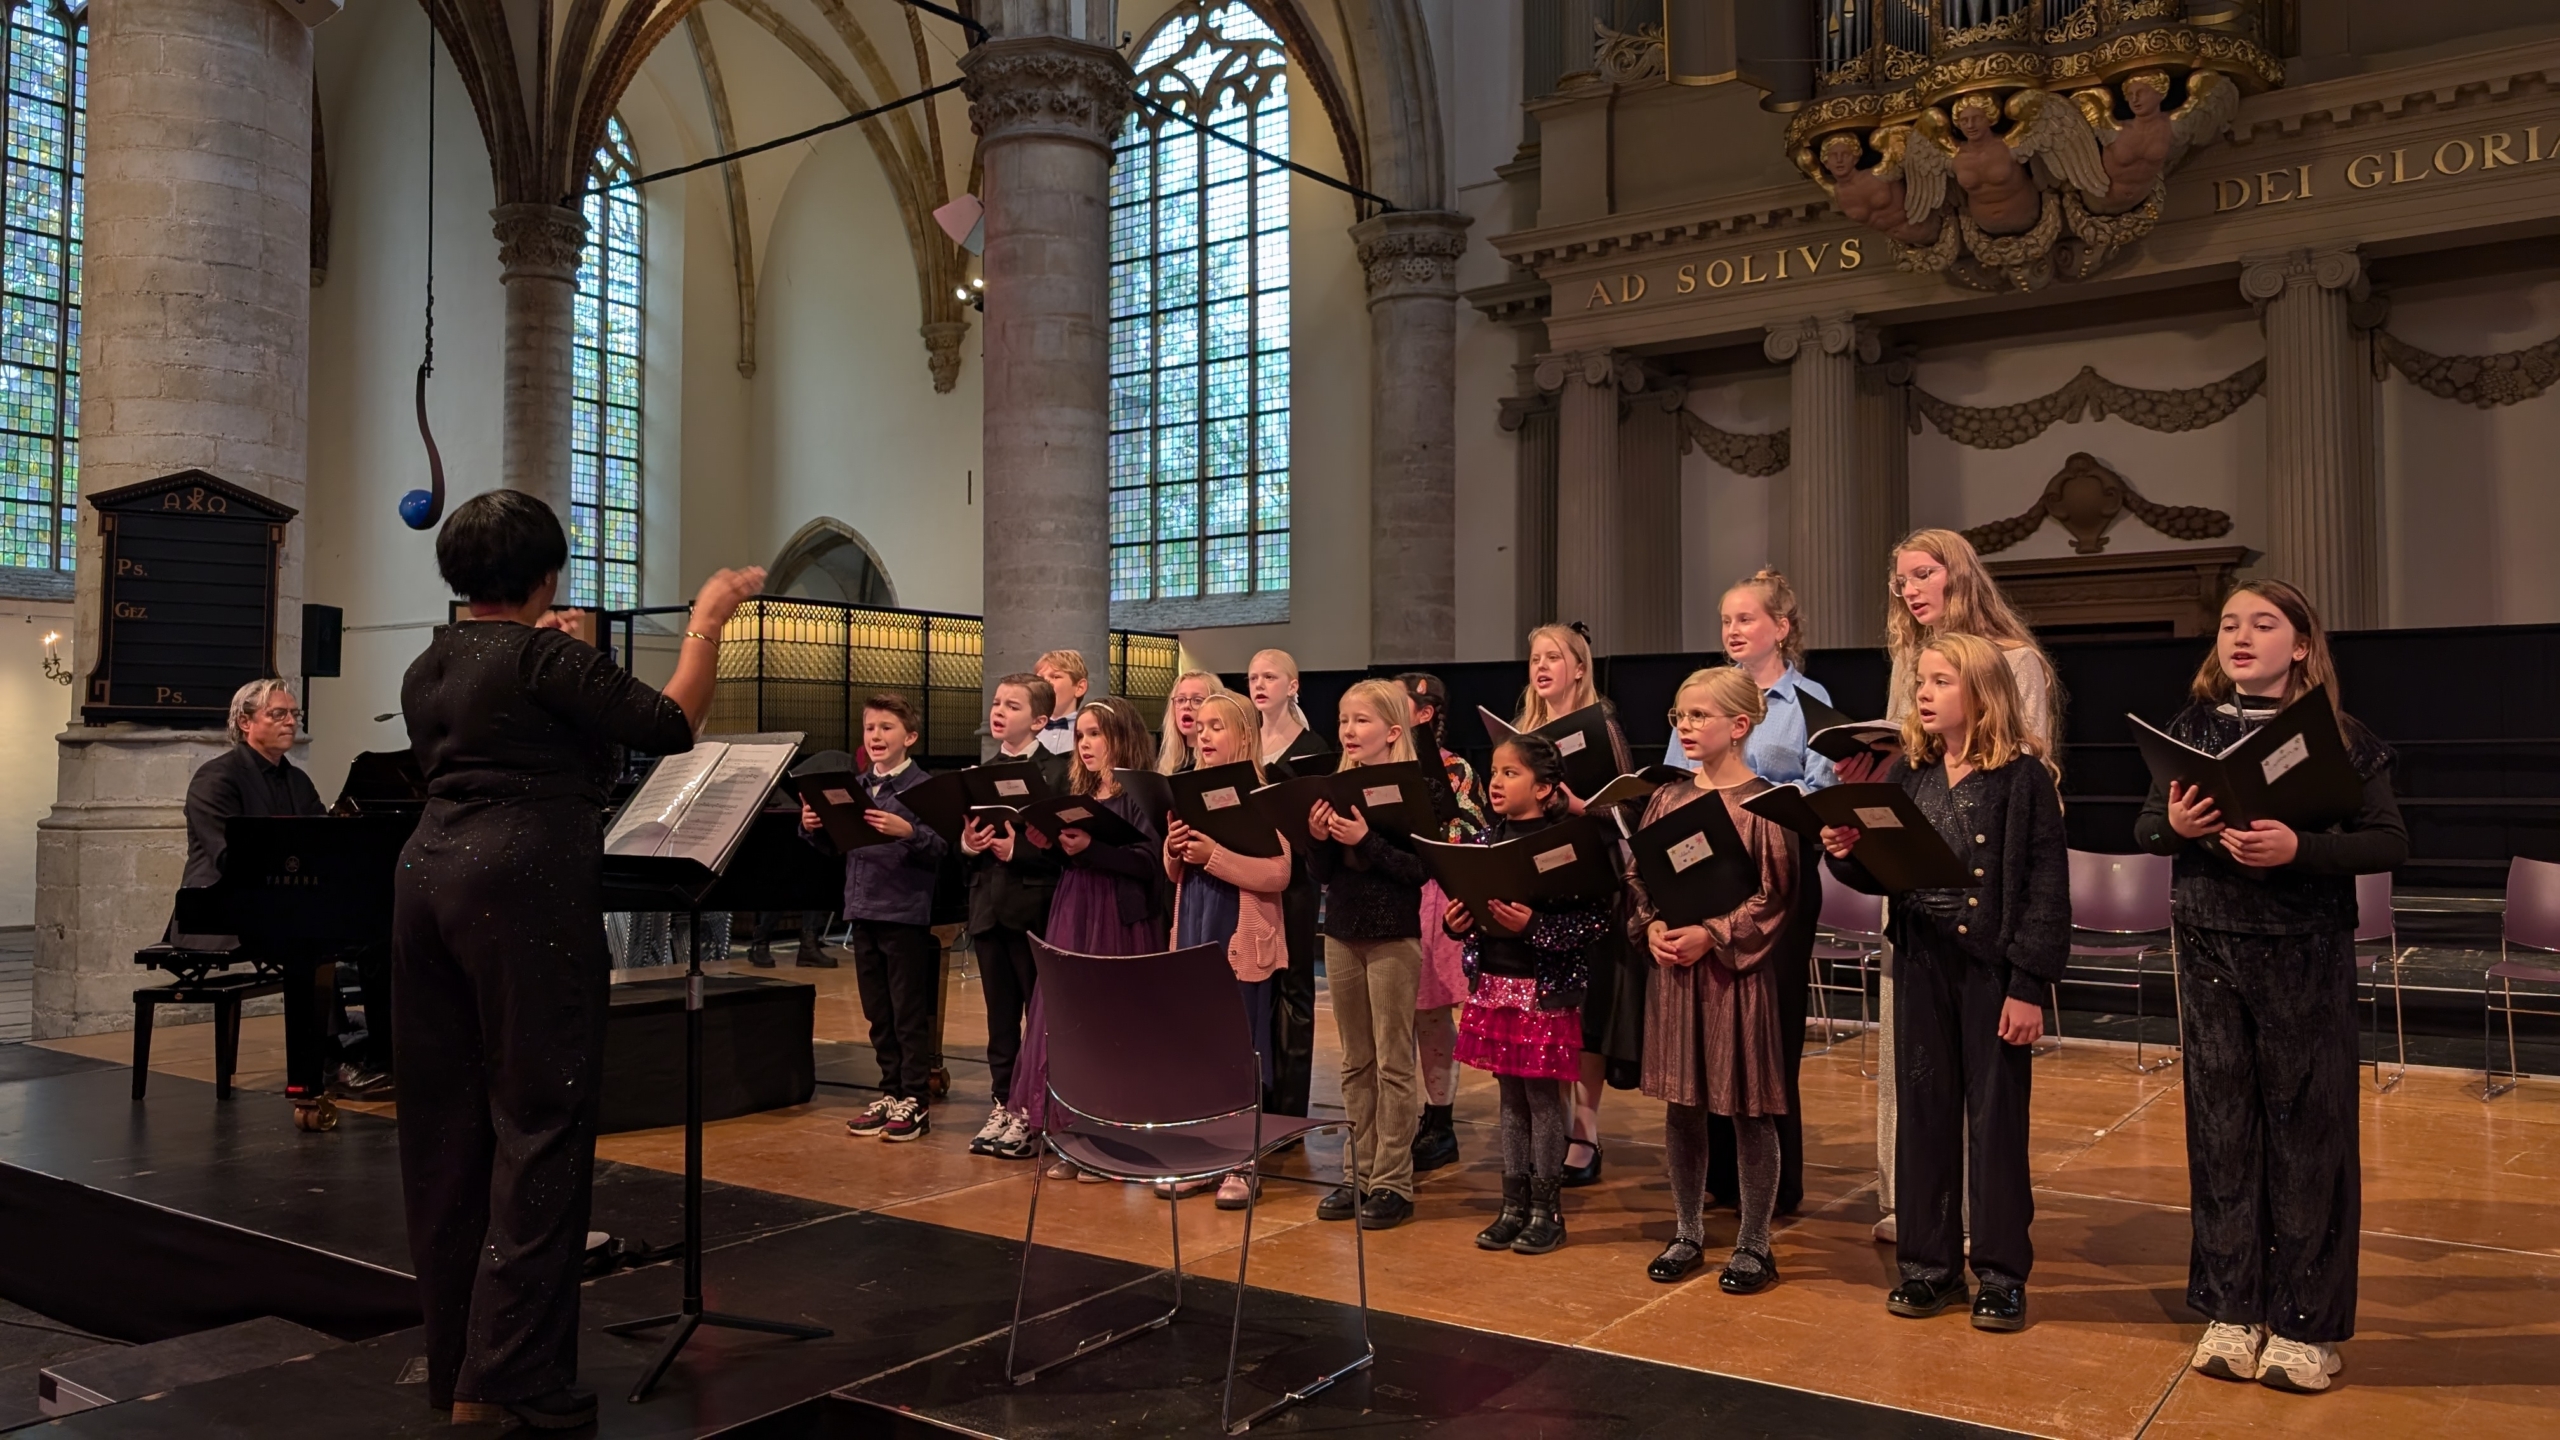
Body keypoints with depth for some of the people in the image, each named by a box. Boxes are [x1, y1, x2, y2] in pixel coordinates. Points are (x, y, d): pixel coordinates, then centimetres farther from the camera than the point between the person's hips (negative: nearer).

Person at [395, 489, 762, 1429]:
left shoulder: (427, 669, 14)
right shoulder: (542, 655, -9)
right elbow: (669, 727, -12)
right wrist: (708, 621, -2)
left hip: (428, 876, 8)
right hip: (521, 883, -8)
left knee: (444, 1117, 13)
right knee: (537, 1119, -3)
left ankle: (451, 1361, 23)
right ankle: (508, 1378, -1)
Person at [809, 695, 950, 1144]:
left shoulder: (922, 786, -9)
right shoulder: (855, 788, 9)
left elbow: (939, 849, -17)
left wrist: (907, 832, -33)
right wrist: (813, 828, -4)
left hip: (907, 913, -6)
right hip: (863, 910, 6)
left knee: (910, 1014, 3)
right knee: (878, 1014, 14)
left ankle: (916, 1102, 12)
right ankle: (891, 1093, 25)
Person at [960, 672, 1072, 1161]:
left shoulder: (1056, 771, -6)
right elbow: (968, 839, 15)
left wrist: (1018, 848, -22)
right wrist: (968, 844, -7)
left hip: (1033, 906, -6)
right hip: (987, 906, 6)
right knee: (1000, 1015, 12)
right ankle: (1004, 1105, 21)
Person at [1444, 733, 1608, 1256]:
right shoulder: (1487, 840, 6)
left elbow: (1594, 921, -16)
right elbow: (1468, 907, 16)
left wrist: (1534, 926, -26)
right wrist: (1456, 921, -5)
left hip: (1547, 991, -6)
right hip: (1493, 984, 6)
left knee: (1543, 1098, 3)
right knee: (1510, 1097, 14)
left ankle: (1547, 1212, 16)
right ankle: (1514, 1207, 24)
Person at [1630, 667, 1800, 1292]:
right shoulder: (1666, 800, 7)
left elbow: (1774, 896, -12)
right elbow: (1639, 878, 11)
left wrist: (1711, 935, -19)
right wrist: (1652, 928, -6)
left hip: (1740, 972, -5)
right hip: (1674, 970, 5)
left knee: (1748, 1111, 4)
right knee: (1680, 1107, 12)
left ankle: (1753, 1244, 18)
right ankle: (1687, 1234, 27)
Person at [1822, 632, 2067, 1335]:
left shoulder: (2023, 777, -9)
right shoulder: (1906, 774, 6)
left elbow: (2047, 887, -11)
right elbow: (1882, 876, 10)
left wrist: (2030, 986, -15)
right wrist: (1847, 852, -12)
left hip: (1993, 966, -5)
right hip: (1921, 964, 5)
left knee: (1996, 1116, 5)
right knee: (1922, 1111, 11)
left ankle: (2001, 1273, 18)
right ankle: (1929, 1263, 23)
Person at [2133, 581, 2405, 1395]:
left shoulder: (2339, 737, -4)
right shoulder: (2191, 730, 4)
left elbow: (2389, 842, -9)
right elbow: (2144, 829, 7)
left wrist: (2300, 849, -24)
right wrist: (2175, 825, -15)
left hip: (2307, 956, -2)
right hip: (2210, 951, 3)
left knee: (2306, 1130, 4)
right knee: (2222, 1125, 8)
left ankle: (2305, 1324, 17)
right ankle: (2233, 1311, 20)